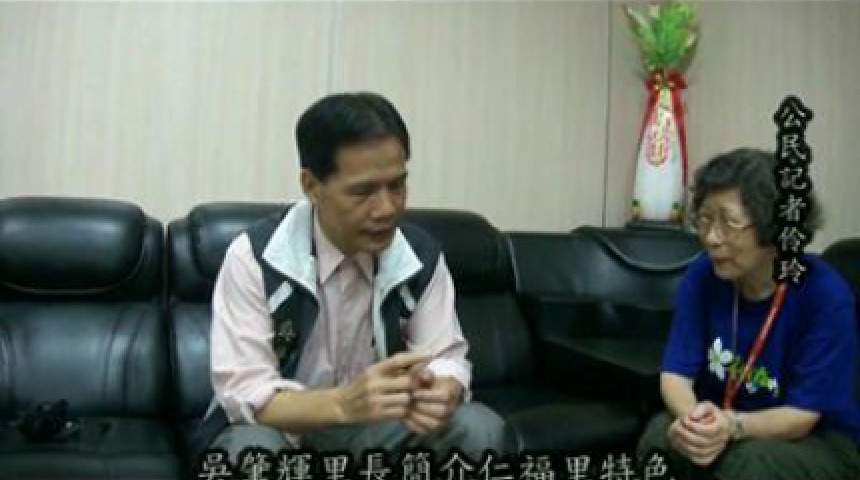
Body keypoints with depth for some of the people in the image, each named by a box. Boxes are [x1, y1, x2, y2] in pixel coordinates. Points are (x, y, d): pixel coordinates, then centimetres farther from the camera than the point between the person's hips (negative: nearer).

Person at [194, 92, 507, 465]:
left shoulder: (422, 257, -9)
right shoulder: (254, 258, -20)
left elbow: (447, 358, -5)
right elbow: (243, 395, -23)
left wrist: (441, 394, -31)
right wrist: (343, 403, -42)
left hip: (374, 430, 4)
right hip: (279, 428, -3)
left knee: (479, 429, -20)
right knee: (252, 449, -37)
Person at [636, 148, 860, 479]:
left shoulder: (827, 297, -21)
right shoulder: (702, 276, -10)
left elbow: (802, 414, -19)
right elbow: (675, 373, -12)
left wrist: (732, 426, -39)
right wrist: (693, 419, -35)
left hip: (824, 442, -2)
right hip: (723, 423, 3)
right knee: (660, 433, -27)